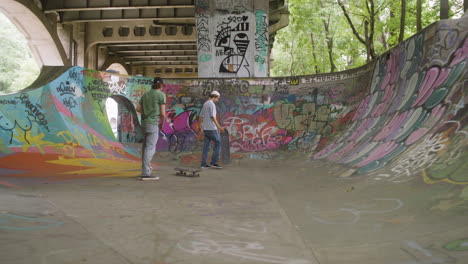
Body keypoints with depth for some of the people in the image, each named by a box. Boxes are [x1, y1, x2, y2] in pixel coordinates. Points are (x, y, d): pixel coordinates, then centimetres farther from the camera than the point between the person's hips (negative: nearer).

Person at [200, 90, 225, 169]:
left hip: (205, 128, 9)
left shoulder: (205, 104, 16)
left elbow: (201, 116, 20)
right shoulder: (212, 104, -12)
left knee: (206, 146, 7)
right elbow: (213, 117, -19)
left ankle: (203, 164, 5)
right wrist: (219, 127, -22)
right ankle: (213, 162, -3)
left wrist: (202, 125, 30)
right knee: (218, 143, 0)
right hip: (212, 128, -9)